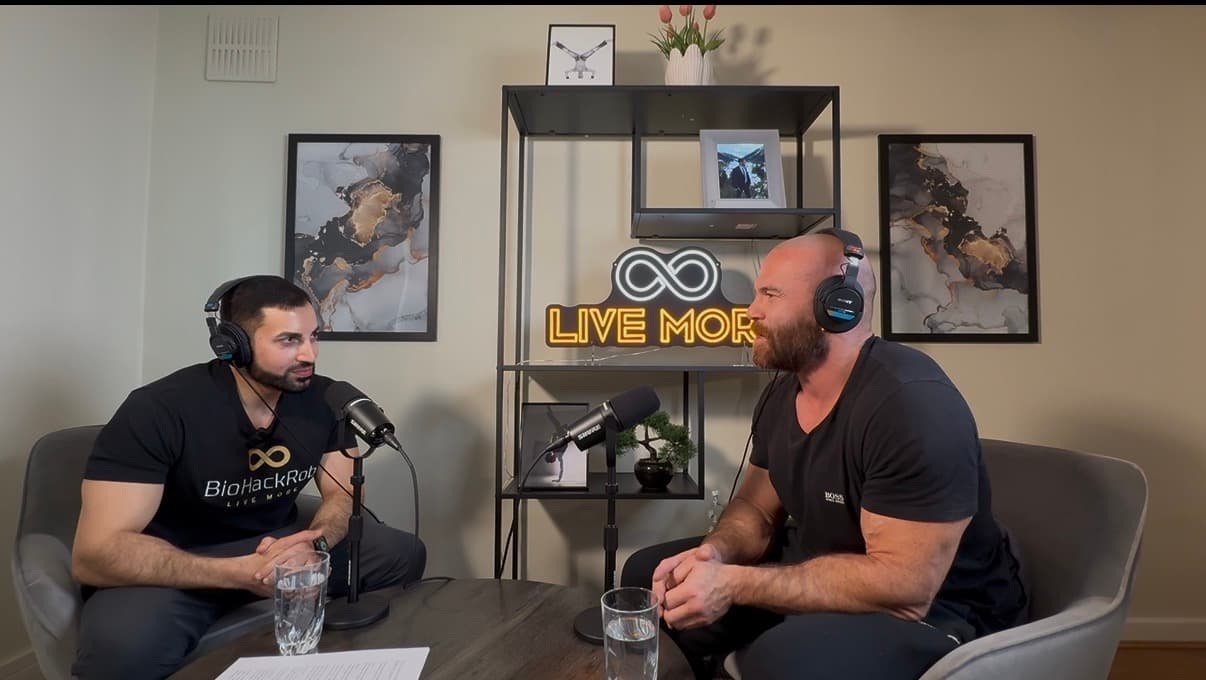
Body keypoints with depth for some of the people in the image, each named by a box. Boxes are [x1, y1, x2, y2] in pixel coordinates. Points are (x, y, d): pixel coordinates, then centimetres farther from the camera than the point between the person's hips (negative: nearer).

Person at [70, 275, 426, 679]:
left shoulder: (325, 399, -9)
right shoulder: (160, 409, -24)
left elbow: (342, 493, -2)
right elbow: (96, 553, -27)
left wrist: (313, 544, -26)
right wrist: (242, 572, -37)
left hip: (278, 544, 5)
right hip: (175, 569, -5)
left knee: (404, 555, -10)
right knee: (123, 645, -37)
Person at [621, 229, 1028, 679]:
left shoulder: (912, 403, -27)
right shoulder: (782, 393, 0)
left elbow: (904, 587, -30)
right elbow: (757, 508, 8)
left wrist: (734, 584, -29)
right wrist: (714, 554, -16)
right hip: (817, 574, 8)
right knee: (649, 575, 6)